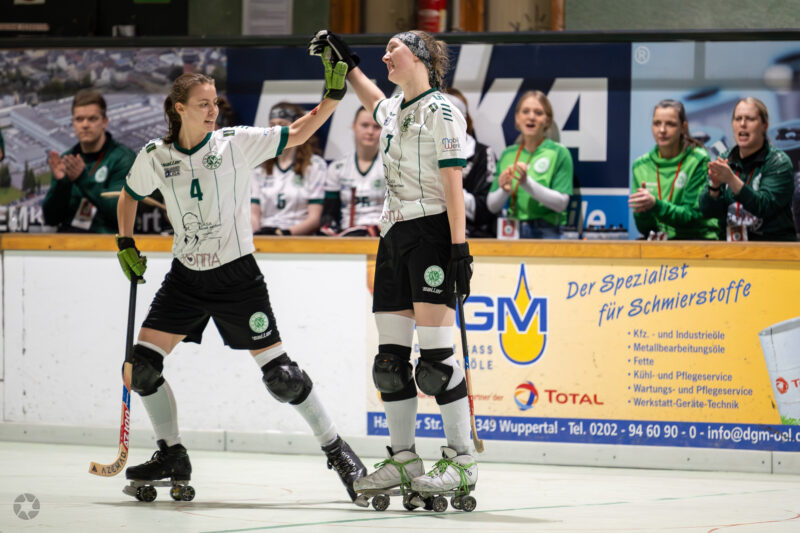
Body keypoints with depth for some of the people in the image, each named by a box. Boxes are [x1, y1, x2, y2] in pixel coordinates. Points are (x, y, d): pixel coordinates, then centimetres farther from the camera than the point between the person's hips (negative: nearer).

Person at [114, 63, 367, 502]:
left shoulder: (236, 144, -9)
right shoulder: (155, 157, -1)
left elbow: (297, 134, -7)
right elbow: (129, 196, 18)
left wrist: (333, 96, -18)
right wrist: (126, 244, 10)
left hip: (236, 275, -3)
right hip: (185, 276, 4)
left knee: (279, 374, -8)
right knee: (142, 364, -4)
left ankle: (336, 449, 8)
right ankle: (172, 457, 13)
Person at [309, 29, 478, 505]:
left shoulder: (441, 112, -8)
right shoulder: (394, 111, 16)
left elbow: (453, 185, -14)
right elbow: (373, 100, 43)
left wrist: (460, 248, -20)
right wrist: (346, 63, 37)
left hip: (432, 234, -8)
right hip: (395, 238, 8)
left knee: (436, 357, -12)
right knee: (391, 357, 5)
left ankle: (462, 461, -9)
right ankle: (404, 461, 10)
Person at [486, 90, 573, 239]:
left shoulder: (559, 153, 0)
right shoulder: (507, 155, 11)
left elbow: (561, 203, -9)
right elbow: (492, 206, 12)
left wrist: (527, 183, -18)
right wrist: (504, 191, -9)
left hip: (546, 232, -3)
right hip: (512, 231, 3)